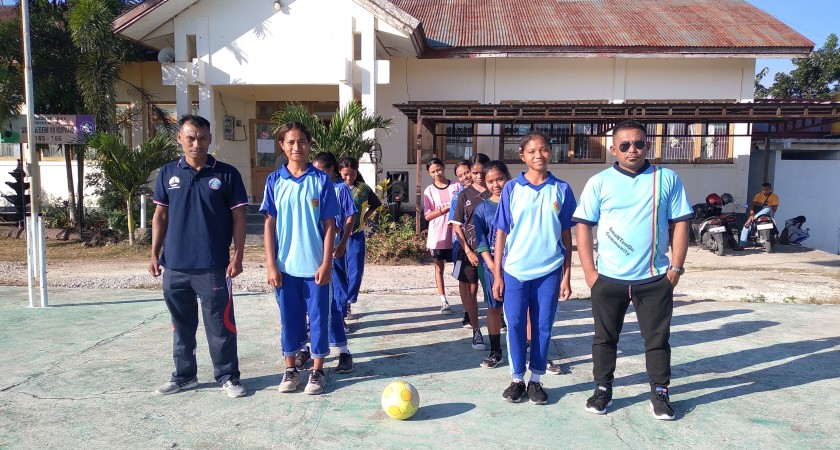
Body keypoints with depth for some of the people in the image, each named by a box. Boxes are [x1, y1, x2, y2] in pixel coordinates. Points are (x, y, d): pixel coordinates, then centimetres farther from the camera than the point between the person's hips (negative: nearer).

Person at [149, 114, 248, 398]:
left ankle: (228, 376, 17)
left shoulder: (226, 174, -3)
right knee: (181, 325, 16)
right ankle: (184, 375, 31)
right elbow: (160, 215, 11)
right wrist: (155, 254, 6)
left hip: (213, 266, -3)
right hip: (175, 266, 4)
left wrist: (237, 256, -8)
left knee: (220, 324, 3)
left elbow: (238, 218, -3)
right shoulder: (168, 173, 7)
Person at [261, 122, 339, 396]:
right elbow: (269, 224, 2)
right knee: (289, 319, 12)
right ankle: (291, 369, 27)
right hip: (285, 266, 2)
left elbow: (329, 225, -3)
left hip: (315, 265, -1)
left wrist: (326, 264, -9)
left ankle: (317, 371, 22)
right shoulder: (274, 181, 2)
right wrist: (271, 264, -3)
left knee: (319, 318, 7)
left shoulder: (321, 180, -3)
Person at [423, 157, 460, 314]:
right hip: (437, 236, 1)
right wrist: (445, 209, -19)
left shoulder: (456, 186, 0)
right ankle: (444, 302, 17)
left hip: (455, 234, 0)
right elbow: (428, 216, -6)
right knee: (439, 268, 8)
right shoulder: (429, 191, 0)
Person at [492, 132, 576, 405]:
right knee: (515, 325, 5)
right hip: (515, 270, 0)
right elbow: (501, 233, 2)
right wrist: (497, 274, -1)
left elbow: (566, 234, 5)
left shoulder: (562, 190, 2)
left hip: (549, 271, 1)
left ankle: (536, 380, 23)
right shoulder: (511, 189, 1)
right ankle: (517, 379, 21)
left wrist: (566, 276, 2)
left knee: (543, 327, 8)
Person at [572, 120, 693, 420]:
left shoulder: (667, 179, 2)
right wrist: (589, 270, -7)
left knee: (657, 339, 10)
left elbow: (680, 224, 4)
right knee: (605, 338, 12)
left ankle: (660, 394, 26)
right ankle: (603, 390, 28)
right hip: (608, 278, 0)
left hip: (655, 279, 0)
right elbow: (583, 226, -1)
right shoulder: (599, 182, 0)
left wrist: (676, 267, -3)